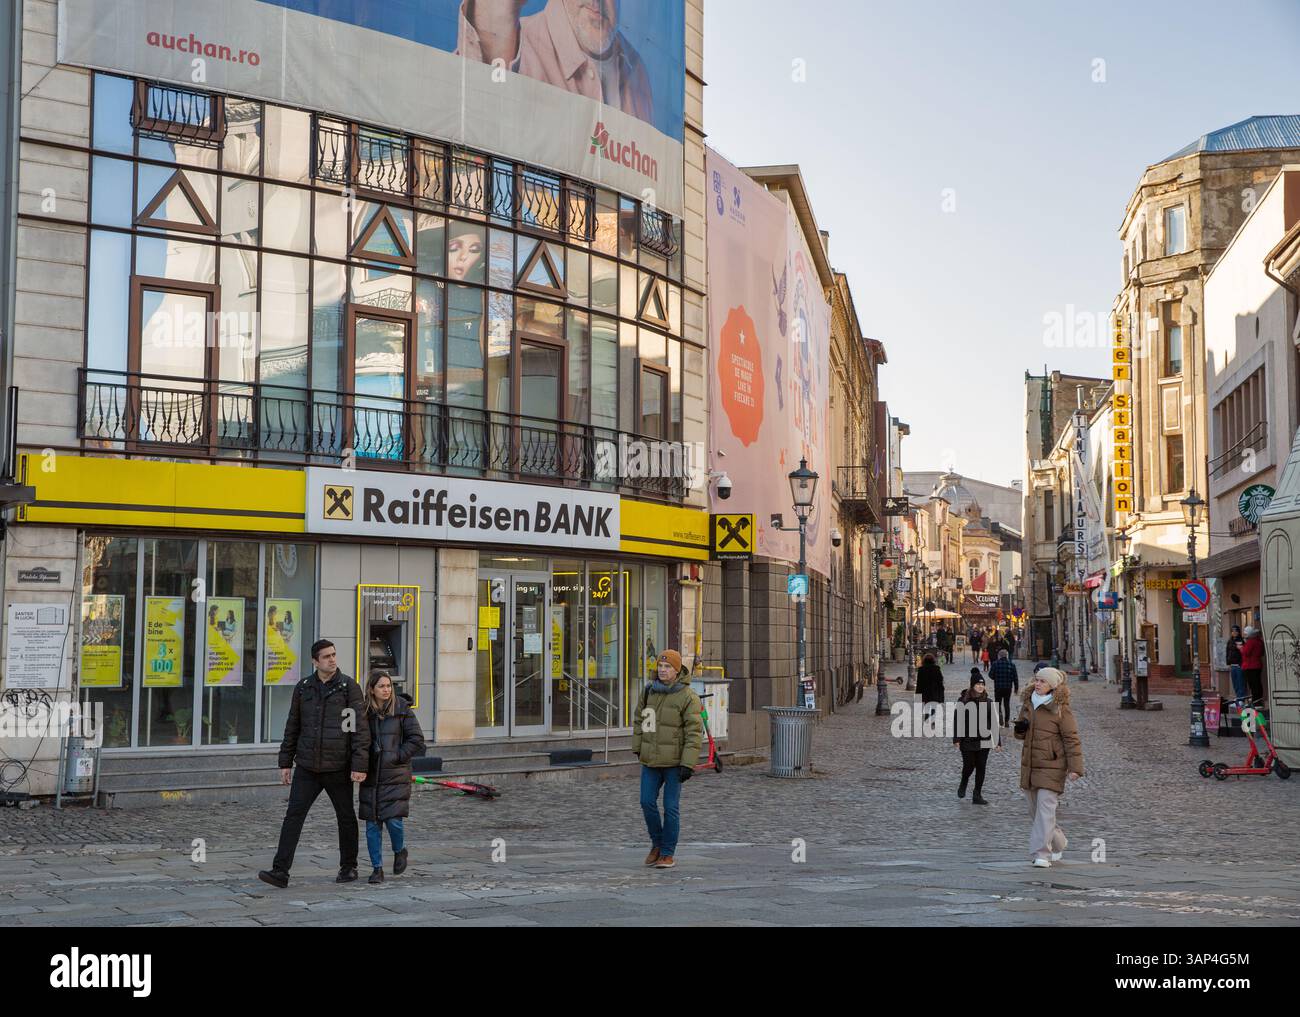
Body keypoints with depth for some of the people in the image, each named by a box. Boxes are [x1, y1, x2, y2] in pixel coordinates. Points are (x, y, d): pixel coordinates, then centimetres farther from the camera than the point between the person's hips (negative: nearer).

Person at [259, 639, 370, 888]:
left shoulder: (349, 687, -5)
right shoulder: (303, 688, 6)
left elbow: (360, 728, -9)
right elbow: (292, 728, 13)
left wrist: (359, 765, -16)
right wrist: (285, 762, 10)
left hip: (338, 769, -2)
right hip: (307, 768, 2)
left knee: (346, 818, 10)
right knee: (293, 816, -7)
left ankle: (348, 867, 28)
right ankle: (280, 872, -9)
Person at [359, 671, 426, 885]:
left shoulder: (402, 709, -3)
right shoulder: (364, 711, 5)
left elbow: (417, 740, -2)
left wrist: (396, 757, -10)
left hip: (395, 775, -3)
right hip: (370, 776, 3)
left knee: (394, 819, -9)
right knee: (372, 824, 2)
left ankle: (399, 851, 21)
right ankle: (377, 868, 12)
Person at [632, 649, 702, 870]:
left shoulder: (688, 697, -12)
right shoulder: (649, 691, 4)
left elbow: (694, 732, -14)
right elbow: (639, 719, 15)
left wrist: (688, 764, -18)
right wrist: (637, 748, 15)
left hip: (674, 761, -4)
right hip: (650, 760, 4)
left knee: (671, 807, 1)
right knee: (647, 802, 2)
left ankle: (668, 853, 12)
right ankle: (657, 843, 23)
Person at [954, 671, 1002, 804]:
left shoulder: (988, 702, 4)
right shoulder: (963, 701, -4)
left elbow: (995, 723, 6)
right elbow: (958, 720, -4)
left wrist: (998, 741, 3)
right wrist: (956, 739, -8)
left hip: (984, 741, 3)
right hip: (968, 741, -2)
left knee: (981, 767, 3)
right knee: (969, 766, -1)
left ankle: (977, 795, 12)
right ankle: (963, 785, 30)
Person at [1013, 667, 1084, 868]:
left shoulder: (1060, 709, -9)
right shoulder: (1027, 703, 10)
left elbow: (1071, 739, -11)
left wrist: (1075, 767, -18)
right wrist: (1019, 729, -3)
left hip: (1051, 767, -7)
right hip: (1029, 766, 7)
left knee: (1045, 809, -13)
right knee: (1035, 811, 14)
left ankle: (1042, 854, -12)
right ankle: (1058, 844, 34)